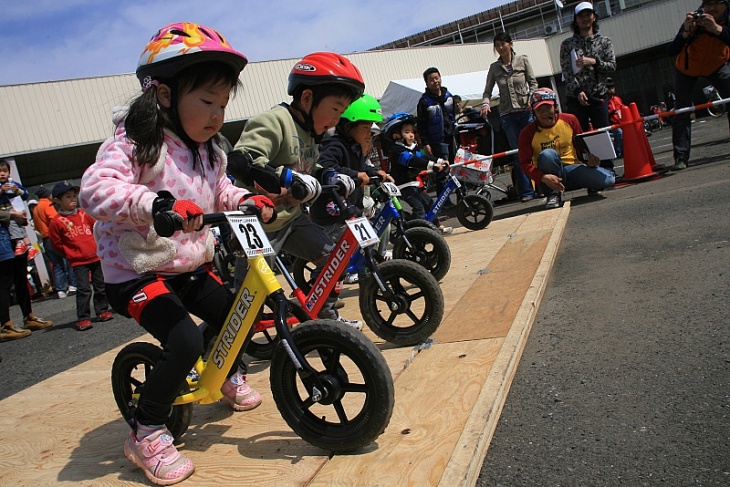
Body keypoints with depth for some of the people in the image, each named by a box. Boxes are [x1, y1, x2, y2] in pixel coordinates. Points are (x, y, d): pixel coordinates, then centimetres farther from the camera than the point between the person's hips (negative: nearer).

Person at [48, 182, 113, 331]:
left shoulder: (84, 214, 4)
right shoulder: (56, 222, -6)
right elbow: (57, 244, 0)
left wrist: (97, 247, 9)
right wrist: (71, 254, 1)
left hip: (96, 257, 4)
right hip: (78, 262, -4)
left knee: (101, 287, 11)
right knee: (84, 290, -7)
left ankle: (102, 311, 24)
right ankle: (83, 318, 2)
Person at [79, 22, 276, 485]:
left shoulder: (208, 151, 6)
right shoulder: (133, 143, -19)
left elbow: (218, 193, 18)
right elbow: (96, 189, -34)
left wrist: (248, 200, -4)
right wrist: (158, 204, -50)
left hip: (192, 266, 8)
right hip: (137, 272, -8)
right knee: (186, 340, -24)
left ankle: (228, 378, 44)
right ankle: (147, 435, -2)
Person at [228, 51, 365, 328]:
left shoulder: (309, 132, 9)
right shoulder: (274, 121, -20)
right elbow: (240, 161, -34)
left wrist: (331, 178, 3)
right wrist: (291, 178, -39)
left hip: (292, 218, 9)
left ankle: (326, 316, 27)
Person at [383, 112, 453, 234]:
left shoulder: (414, 147, 13)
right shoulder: (398, 151, -19)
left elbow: (424, 156, 5)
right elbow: (412, 161, -32)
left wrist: (440, 161, -11)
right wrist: (431, 165, -40)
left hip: (416, 184, 10)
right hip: (405, 186, -10)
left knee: (429, 202, 16)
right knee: (418, 207, -19)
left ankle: (437, 226, 28)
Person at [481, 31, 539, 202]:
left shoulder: (522, 60, 5)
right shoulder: (494, 67, 9)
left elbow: (533, 83, 5)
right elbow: (488, 90, 9)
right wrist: (485, 103, -11)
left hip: (526, 110, -1)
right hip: (507, 114, 1)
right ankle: (526, 191, 4)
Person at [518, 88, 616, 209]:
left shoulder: (570, 120, 0)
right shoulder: (528, 133, -8)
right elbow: (525, 164, -12)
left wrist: (589, 157, -11)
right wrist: (543, 177, -30)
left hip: (572, 169, 2)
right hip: (550, 174, -2)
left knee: (608, 179, -25)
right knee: (547, 154, -36)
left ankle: (592, 186, 12)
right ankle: (554, 194, -16)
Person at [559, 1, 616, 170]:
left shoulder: (604, 42, 12)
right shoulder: (568, 44, 7)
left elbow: (612, 66, 4)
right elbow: (566, 71, -2)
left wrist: (594, 62, -12)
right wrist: (578, 90, -15)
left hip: (598, 97, 1)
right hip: (576, 98, -1)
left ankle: (608, 170, 6)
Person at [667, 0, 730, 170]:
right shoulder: (695, 21, -28)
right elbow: (672, 51, -37)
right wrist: (686, 32, -51)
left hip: (716, 66, 2)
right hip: (687, 69, -2)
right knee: (682, 110, -10)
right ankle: (681, 157, -8)